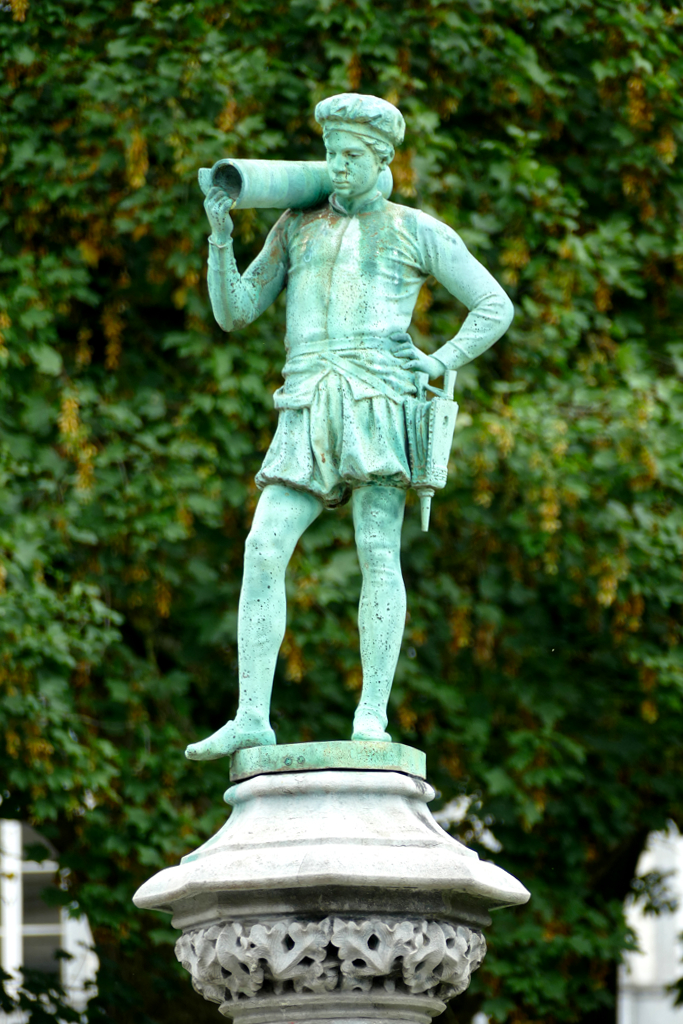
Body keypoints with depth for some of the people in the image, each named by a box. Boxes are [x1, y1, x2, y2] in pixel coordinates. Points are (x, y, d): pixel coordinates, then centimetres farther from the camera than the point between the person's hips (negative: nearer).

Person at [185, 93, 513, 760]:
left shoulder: (415, 230, 12)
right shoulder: (296, 228, 21)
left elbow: (495, 306, 12)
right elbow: (233, 313, 17)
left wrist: (444, 362, -3)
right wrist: (220, 236, 3)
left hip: (378, 398, -3)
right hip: (307, 412, 3)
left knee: (378, 552, -10)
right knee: (264, 548, -11)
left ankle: (371, 717, -12)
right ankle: (251, 718, -14)